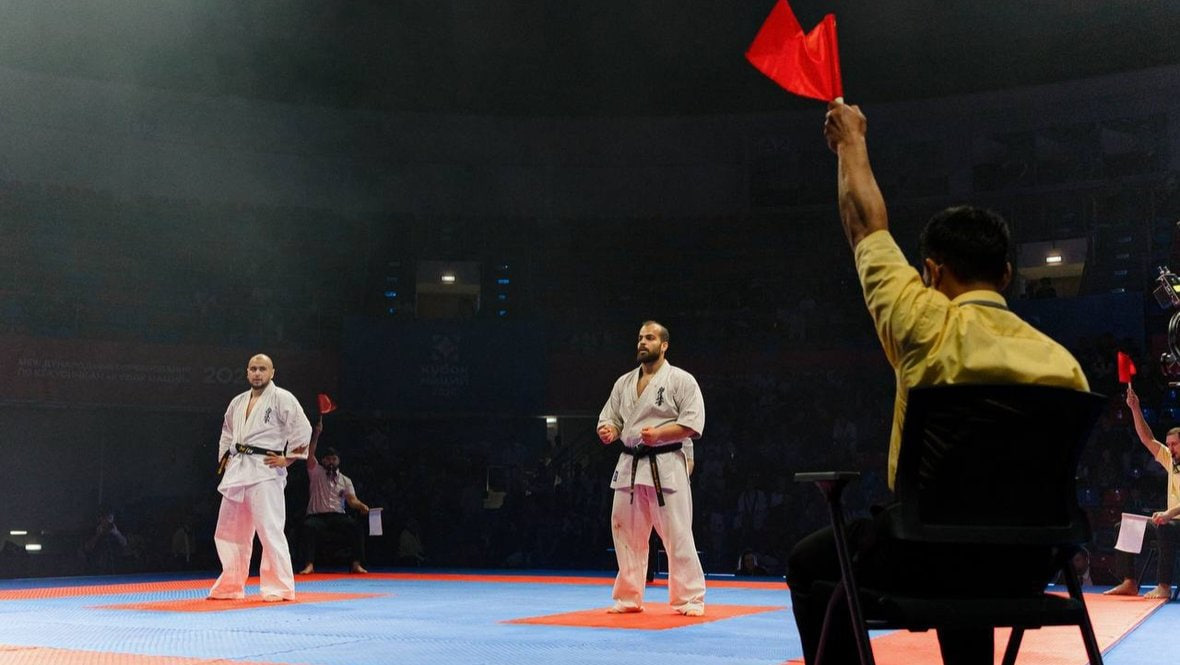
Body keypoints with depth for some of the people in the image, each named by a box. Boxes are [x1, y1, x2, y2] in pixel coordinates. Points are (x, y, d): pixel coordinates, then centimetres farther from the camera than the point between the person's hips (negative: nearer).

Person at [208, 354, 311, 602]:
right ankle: (230, 587, 25)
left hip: (265, 472, -7)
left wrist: (286, 459, -11)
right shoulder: (238, 402, 16)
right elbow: (227, 434, 29)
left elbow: (302, 430, -11)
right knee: (229, 532, 13)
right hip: (236, 473, 7)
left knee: (270, 531, -12)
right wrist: (226, 460, 18)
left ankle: (279, 588, -6)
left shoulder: (282, 398, -5)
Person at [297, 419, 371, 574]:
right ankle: (309, 564, -31)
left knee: (357, 527, -26)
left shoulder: (345, 480, 14)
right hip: (317, 515, -2)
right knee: (308, 527, -36)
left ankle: (356, 564, -21)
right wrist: (316, 433, -15)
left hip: (338, 516, 2)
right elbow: (310, 454, -6)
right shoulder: (316, 473, 9)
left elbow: (352, 500, 1)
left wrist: (361, 506, -22)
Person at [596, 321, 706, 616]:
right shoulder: (624, 383, 15)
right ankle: (629, 597, 21)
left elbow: (693, 423, -10)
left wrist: (658, 433, -23)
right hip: (630, 466, 6)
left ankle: (690, 599, 4)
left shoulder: (681, 380, -3)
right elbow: (610, 419, 18)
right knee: (626, 533, 9)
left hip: (666, 466, -6)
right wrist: (608, 431, -6)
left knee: (677, 534, -5)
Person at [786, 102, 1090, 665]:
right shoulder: (1062, 362, 1)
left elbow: (866, 225, 4)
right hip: (1026, 568, 5)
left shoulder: (929, 326, -11)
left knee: (810, 565, 22)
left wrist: (851, 142, 20)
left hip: (930, 549, -5)